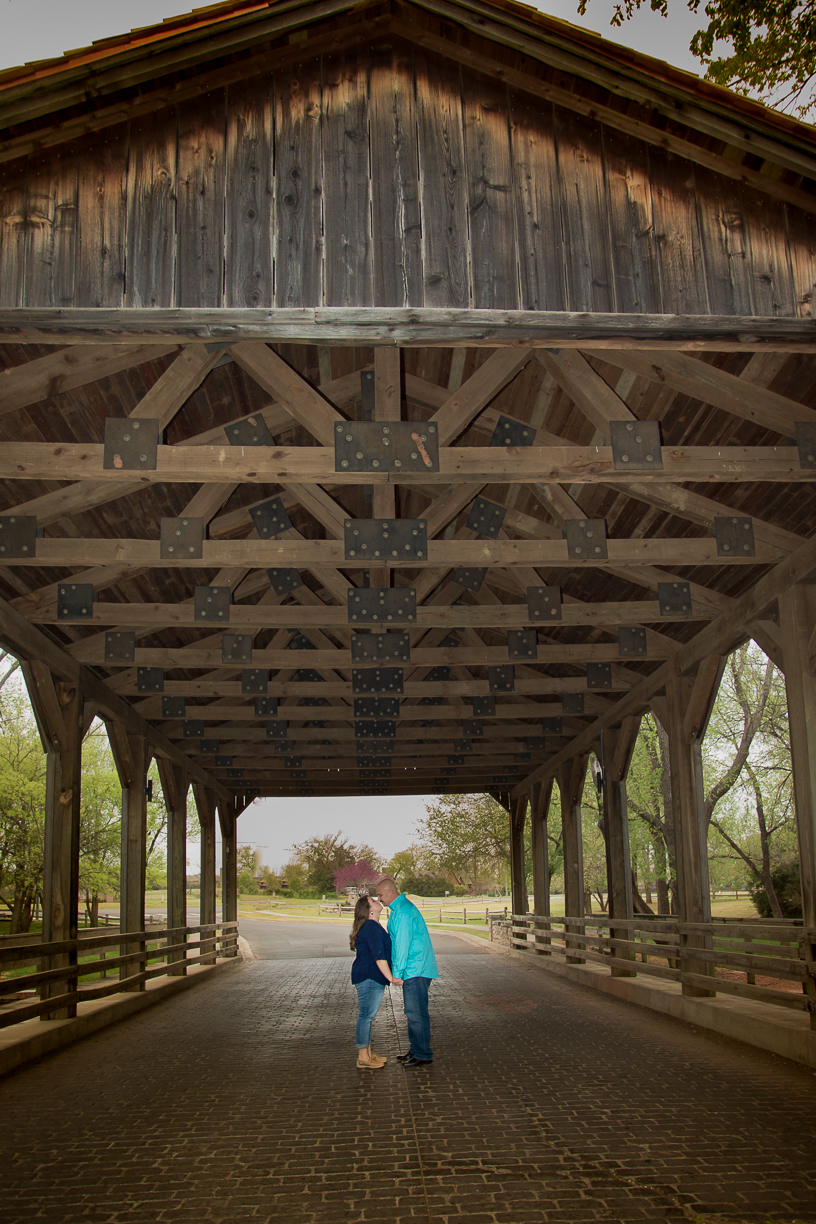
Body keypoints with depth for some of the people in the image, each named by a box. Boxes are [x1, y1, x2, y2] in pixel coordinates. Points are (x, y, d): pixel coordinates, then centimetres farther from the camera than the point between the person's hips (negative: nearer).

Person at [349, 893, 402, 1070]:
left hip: (368, 977, 11)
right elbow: (379, 957, -23)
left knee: (367, 1016, 15)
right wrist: (391, 978, -23)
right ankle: (363, 1058, 0)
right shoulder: (373, 928, -17)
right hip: (369, 978, -11)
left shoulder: (370, 927, 17)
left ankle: (368, 1053, 22)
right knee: (366, 1015, -5)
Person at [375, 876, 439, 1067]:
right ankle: (415, 1050, 24)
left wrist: (397, 971, -16)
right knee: (412, 1011, 16)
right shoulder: (399, 908, 16)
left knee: (416, 1012, -5)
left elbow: (403, 944, -19)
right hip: (413, 970, 11)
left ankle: (423, 1055, 1)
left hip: (415, 970, -11)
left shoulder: (403, 911, -18)